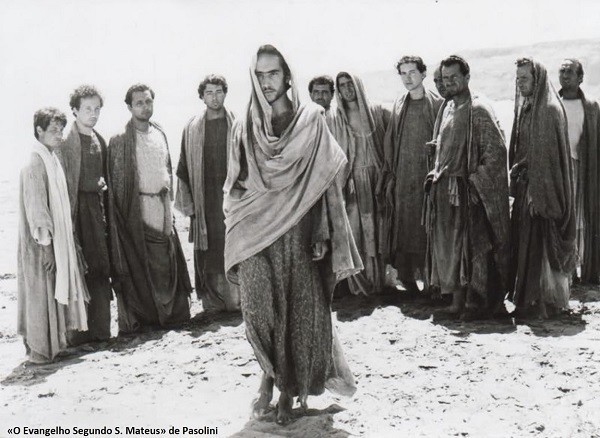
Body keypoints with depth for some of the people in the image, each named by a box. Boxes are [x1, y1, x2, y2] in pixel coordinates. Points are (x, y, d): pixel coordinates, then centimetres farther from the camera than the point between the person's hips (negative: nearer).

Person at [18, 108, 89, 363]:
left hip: (58, 238, 9)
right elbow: (35, 206, -20)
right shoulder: (35, 163, -16)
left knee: (55, 290, 14)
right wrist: (45, 245, -20)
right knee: (41, 292, 0)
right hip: (43, 242, -9)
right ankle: (40, 349, 10)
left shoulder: (52, 160, 12)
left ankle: (50, 344, 25)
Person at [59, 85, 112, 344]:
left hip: (97, 205, 7)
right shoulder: (66, 141, -8)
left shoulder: (99, 140, 15)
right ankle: (79, 331, 4)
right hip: (76, 209, -7)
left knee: (100, 269, 8)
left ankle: (100, 329, 17)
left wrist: (103, 185, 8)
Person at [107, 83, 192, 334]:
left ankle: (170, 312, 20)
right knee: (137, 263, -2)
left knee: (165, 259, 9)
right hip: (136, 208, -6)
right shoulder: (120, 140, -6)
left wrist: (167, 184, 12)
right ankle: (136, 318, 7)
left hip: (160, 204, 6)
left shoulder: (160, 134, 13)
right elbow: (115, 179, -7)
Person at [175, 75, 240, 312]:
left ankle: (237, 298, 9)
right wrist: (186, 202, 5)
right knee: (207, 252, 3)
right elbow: (184, 167, 9)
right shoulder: (192, 128, 7)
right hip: (204, 201, 1)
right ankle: (212, 301, 13)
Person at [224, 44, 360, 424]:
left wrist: (323, 234, -10)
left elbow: (326, 181, -3)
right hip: (257, 236, 2)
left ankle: (288, 391, 16)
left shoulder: (311, 120, 1)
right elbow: (234, 189, 17)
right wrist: (240, 212, 0)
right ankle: (270, 376, 17)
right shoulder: (246, 129, 9)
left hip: (298, 233, -2)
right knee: (259, 307, -5)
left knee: (299, 311, 1)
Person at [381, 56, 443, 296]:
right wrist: (390, 175, 8)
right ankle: (407, 276, 10)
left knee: (428, 228, -1)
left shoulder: (437, 104, -1)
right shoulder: (399, 105, 13)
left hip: (428, 175, -3)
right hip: (402, 177, 4)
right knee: (404, 227, 3)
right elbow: (389, 142, 14)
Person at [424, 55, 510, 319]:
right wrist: (437, 174, 13)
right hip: (444, 188, 8)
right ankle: (457, 300, 20)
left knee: (472, 245, -2)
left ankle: (478, 304, 7)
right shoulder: (447, 108, 14)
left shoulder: (478, 110, -10)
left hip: (467, 190, -8)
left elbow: (497, 150, -15)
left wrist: (475, 180, -16)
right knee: (449, 245, 11)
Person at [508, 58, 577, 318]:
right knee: (524, 243, 11)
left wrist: (537, 194, -22)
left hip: (543, 186, -8)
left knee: (540, 244, -4)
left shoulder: (549, 109, -12)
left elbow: (548, 155, -18)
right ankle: (526, 298, 20)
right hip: (525, 185, 8)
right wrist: (516, 172, 9)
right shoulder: (523, 108, 14)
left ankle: (542, 302, 5)